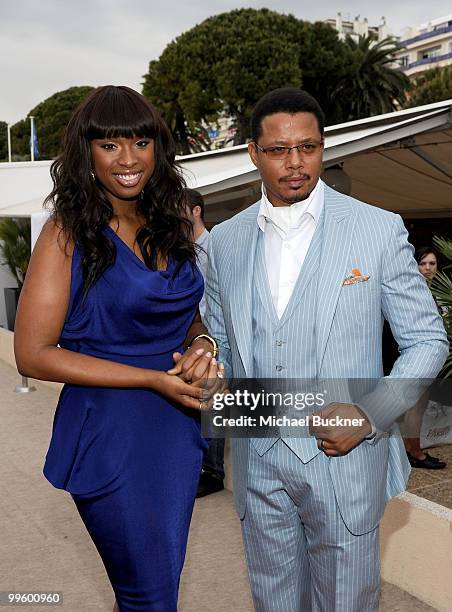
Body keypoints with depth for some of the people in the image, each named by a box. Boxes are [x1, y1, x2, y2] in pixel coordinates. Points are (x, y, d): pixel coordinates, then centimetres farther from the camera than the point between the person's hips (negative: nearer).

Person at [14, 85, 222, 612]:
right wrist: (154, 378, -18)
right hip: (109, 432, -5)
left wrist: (201, 345, -7)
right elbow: (33, 355, -15)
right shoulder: (68, 233, -13)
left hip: (178, 426, 6)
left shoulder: (172, 224, 4)